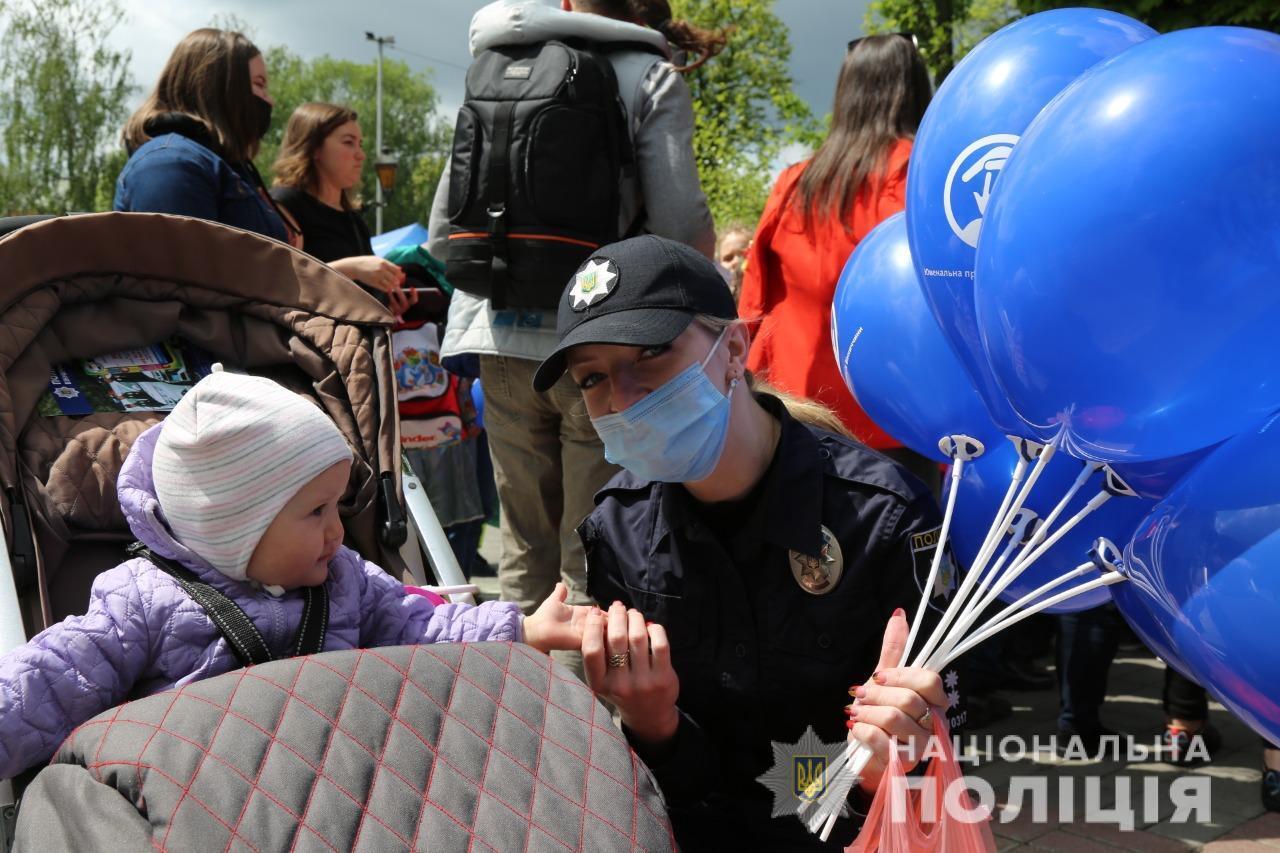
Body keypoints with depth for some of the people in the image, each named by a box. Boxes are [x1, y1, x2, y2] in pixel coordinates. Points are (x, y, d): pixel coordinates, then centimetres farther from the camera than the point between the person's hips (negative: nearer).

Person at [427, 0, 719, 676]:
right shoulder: (651, 81, -1)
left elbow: (442, 233, 10)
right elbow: (682, 230, -12)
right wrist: (705, 263, 10)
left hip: (503, 340, 4)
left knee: (524, 547, 15)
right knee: (592, 562, 4)